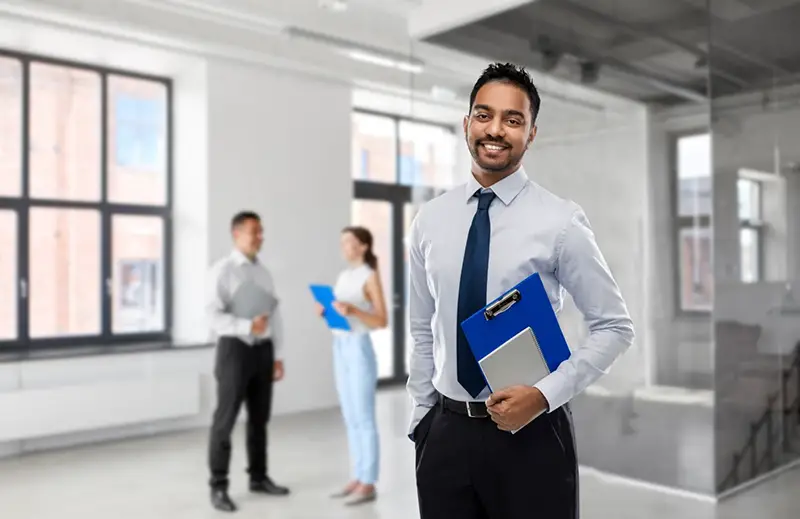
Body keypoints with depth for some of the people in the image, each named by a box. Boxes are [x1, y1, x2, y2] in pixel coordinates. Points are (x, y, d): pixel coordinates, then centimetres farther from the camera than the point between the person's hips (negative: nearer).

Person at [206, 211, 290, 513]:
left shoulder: (263, 272, 12)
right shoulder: (223, 270, -7)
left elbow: (274, 315, 12)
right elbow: (214, 316, -16)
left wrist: (278, 356, 9)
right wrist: (248, 326, -29)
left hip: (263, 350, 6)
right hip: (235, 348, -6)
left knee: (260, 418, 14)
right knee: (225, 420, -1)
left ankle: (258, 477, 28)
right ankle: (218, 487, 11)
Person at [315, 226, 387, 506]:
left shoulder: (371, 276, -9)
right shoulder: (343, 276, 13)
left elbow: (382, 321, -14)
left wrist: (352, 310, -27)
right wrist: (326, 312, -2)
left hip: (360, 349, -8)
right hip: (340, 348, 8)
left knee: (364, 418, -2)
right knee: (350, 418, 11)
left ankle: (369, 484, 6)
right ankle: (358, 478, 20)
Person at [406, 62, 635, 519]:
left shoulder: (560, 220, -10)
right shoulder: (430, 220, 1)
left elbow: (615, 327, -5)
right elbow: (423, 332, 8)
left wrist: (544, 395, -15)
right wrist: (421, 419, 9)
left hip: (532, 433, -3)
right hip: (445, 432, 3)